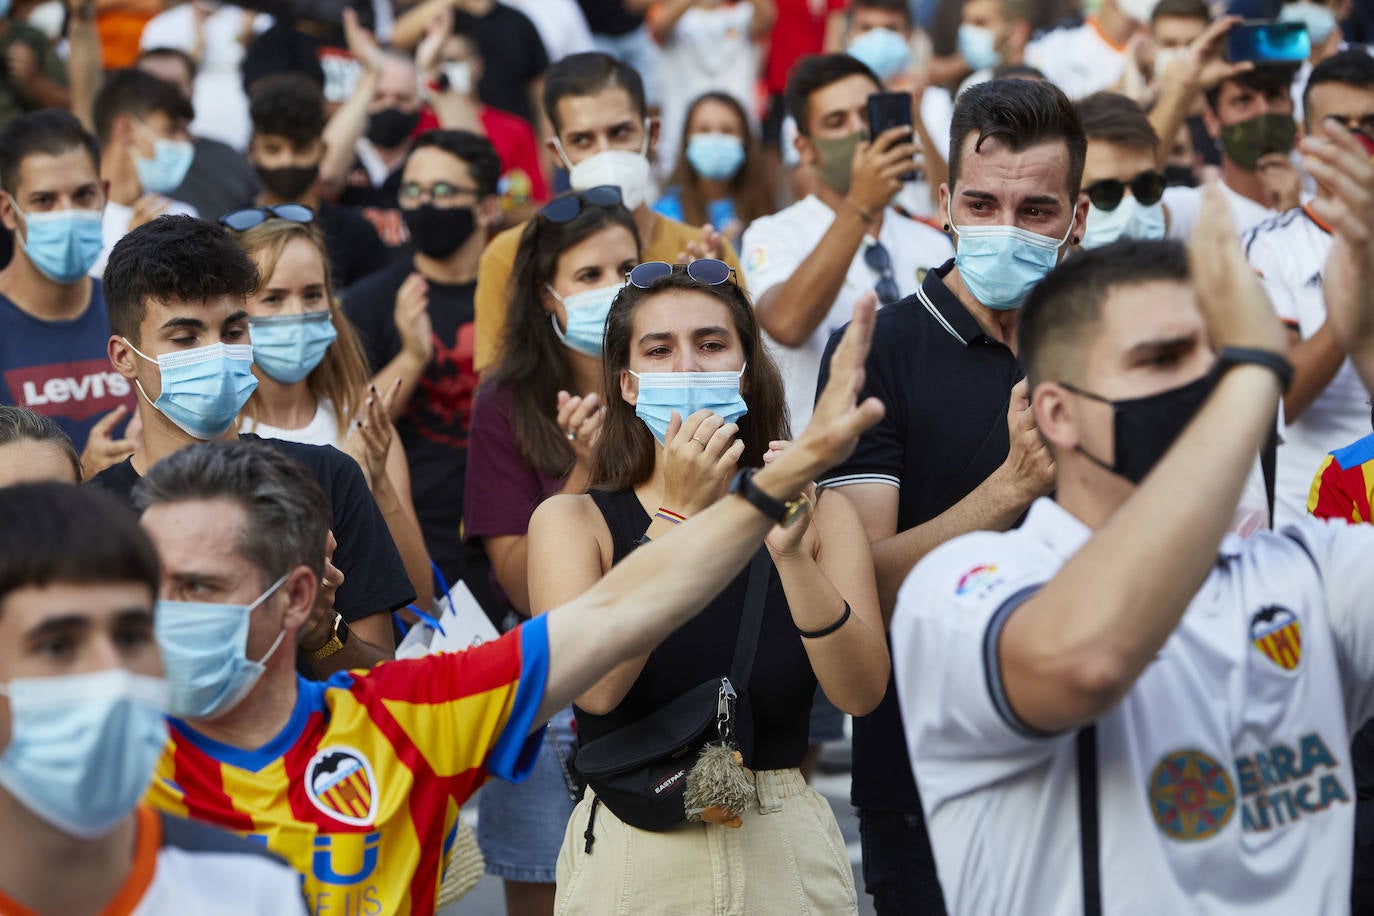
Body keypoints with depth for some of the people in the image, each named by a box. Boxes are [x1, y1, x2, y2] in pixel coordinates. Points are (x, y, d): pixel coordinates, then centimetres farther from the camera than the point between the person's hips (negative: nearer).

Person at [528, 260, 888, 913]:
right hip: (631, 852, -1)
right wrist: (680, 515, -20)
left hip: (785, 852, 1)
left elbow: (861, 693, -11)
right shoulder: (571, 521, -1)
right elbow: (594, 687, -17)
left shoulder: (820, 516, 2)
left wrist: (790, 551, -24)